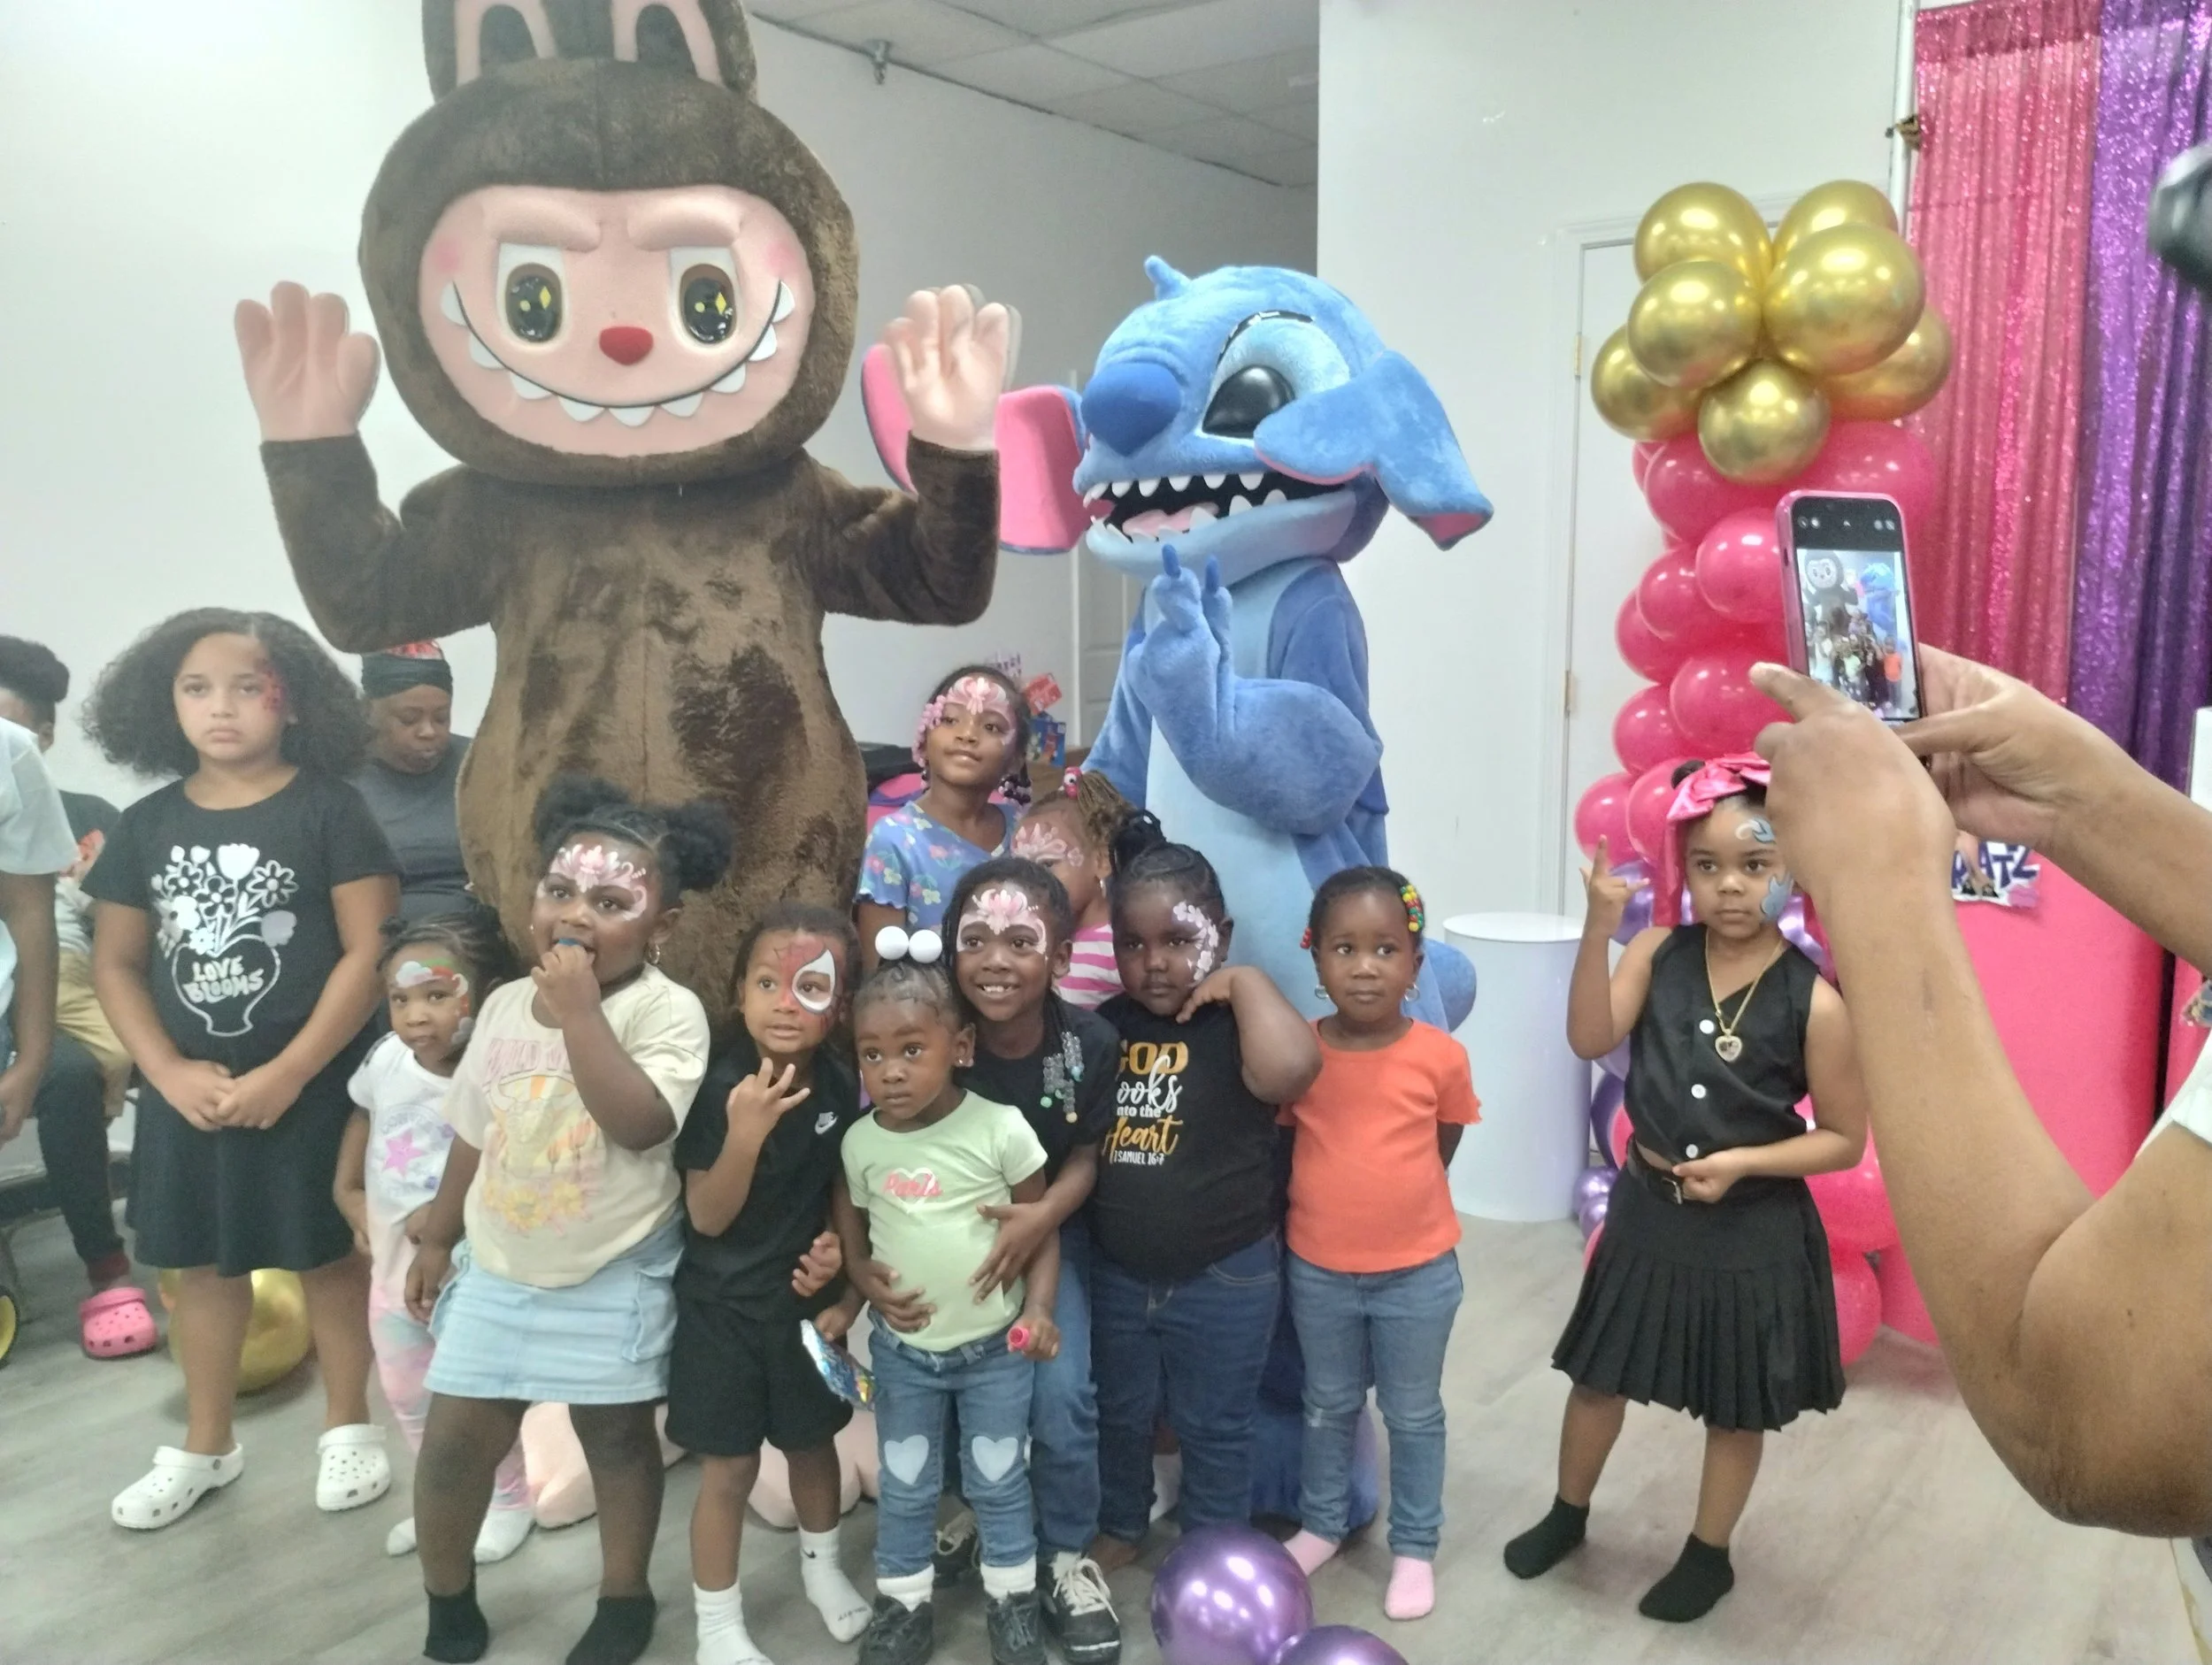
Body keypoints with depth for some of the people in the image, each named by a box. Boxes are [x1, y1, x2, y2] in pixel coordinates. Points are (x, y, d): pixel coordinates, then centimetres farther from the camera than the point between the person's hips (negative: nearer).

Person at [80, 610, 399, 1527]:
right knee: (203, 1264, 16)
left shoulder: (328, 809, -10)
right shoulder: (146, 825, 3)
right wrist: (170, 1072, -7)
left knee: (328, 1255, 9)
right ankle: (205, 1446, 34)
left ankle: (347, 1427, 28)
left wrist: (287, 1074, -17)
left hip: (309, 1088, -4)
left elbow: (369, 952, -13)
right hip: (188, 1091, 4)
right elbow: (115, 962, 6)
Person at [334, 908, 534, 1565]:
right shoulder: (385, 1060, -9)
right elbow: (363, 1118, 12)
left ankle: (508, 1500, 35)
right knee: (407, 1397, 22)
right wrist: (347, 1194, 6)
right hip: (393, 1264, 6)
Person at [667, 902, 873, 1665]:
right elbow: (708, 1219, -19)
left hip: (807, 1300, 3)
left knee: (813, 1443, 21)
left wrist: (849, 1291, -3)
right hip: (723, 1308, -3)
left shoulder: (846, 1086, -12)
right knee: (729, 1467, 8)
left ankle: (822, 1567, 48)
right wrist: (746, 1134, -34)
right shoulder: (717, 1088, -21)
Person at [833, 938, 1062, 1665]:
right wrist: (867, 1282, -16)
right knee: (904, 1484, 17)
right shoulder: (860, 1141, -8)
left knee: (998, 1478, 14)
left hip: (996, 1345, -2)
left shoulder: (1000, 1128, -18)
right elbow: (850, 1233, 3)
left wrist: (1038, 1307, -21)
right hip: (903, 1348, 2)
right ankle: (904, 1603, 37)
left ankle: (1012, 1598, 35)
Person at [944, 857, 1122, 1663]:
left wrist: (1041, 1217, -27)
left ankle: (1066, 1556, 15)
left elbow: (1085, 1158, -8)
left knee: (1061, 1398, -10)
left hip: (1050, 1230, 0)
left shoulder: (1090, 1041, -21)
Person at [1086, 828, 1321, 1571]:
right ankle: (1119, 1526, 47)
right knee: (1119, 1415, 23)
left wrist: (1244, 979, -30)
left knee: (1213, 1428, 15)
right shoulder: (1103, 1025, -1)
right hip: (1115, 1272, 4)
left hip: (1224, 1278, -4)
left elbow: (1291, 1070, -40)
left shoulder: (1234, 1027, -16)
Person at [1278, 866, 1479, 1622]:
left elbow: (1443, 1148, 1)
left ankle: (1414, 1548, 33)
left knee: (1414, 1414, 15)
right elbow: (1283, 1140, 1)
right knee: (1328, 1405, 21)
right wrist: (1343, 1195, -2)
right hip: (1318, 1270, 1)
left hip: (1419, 1271, -1)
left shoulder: (1442, 1057, -14)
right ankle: (1321, 1524, 41)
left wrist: (1391, 1196, 4)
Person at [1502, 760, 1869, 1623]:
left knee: (1736, 1409, 16)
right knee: (1598, 1377, 18)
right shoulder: (1658, 953, -9)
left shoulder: (1814, 1002, -16)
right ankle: (1566, 1514, 42)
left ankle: (1708, 1555, 39)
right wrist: (1599, 930, -33)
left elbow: (1844, 1139, -9)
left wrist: (1742, 1163, -22)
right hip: (1647, 1215, 3)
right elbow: (1590, 1038, -23)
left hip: (1753, 1237, -2)